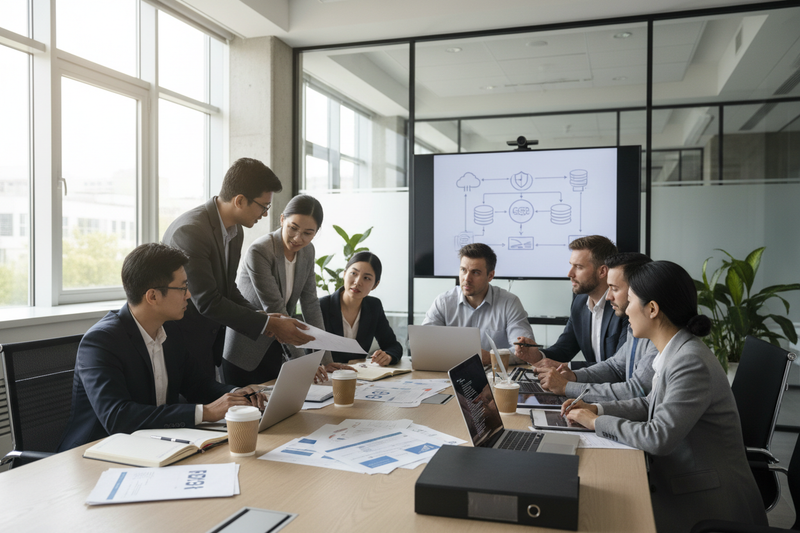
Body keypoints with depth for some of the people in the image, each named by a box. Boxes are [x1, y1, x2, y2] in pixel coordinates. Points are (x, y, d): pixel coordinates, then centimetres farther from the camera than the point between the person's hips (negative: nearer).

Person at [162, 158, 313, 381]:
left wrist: (260, 315, -5)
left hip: (212, 339, 8)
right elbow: (207, 302, -24)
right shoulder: (190, 231, -23)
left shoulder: (235, 231, 4)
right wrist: (268, 324, -21)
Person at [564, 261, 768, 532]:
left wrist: (597, 422, -15)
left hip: (708, 502, -8)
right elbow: (651, 403, 16)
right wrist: (596, 409, 3)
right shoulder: (675, 352, 3)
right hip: (682, 485, 8)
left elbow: (659, 437, -27)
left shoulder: (692, 362, -25)